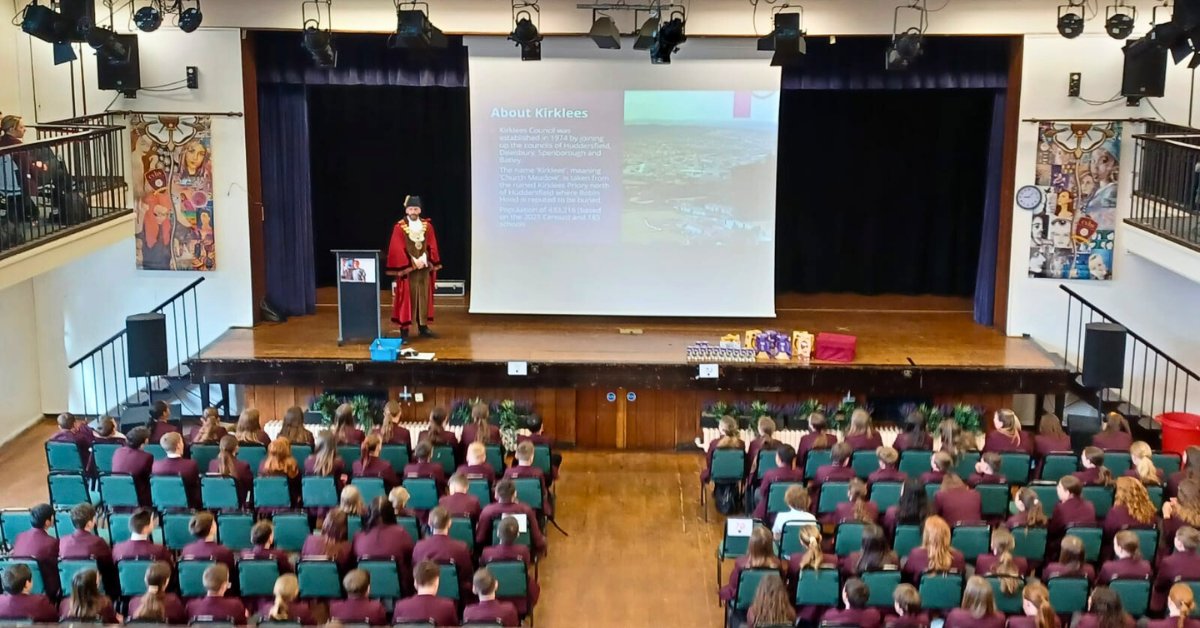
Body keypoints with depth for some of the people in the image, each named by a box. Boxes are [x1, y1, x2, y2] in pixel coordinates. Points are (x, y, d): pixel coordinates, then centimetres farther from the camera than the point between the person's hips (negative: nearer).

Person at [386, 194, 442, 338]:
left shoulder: (427, 226, 6)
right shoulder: (399, 227, -6)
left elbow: (432, 246, 4)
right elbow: (398, 249, -10)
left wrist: (424, 259, -11)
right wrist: (413, 261, -16)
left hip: (425, 267, 4)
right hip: (407, 268, -4)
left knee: (424, 296, 9)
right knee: (407, 297, -3)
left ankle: (423, 325, 17)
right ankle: (404, 327, 0)